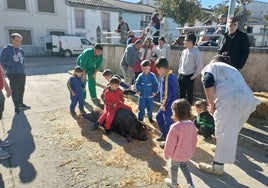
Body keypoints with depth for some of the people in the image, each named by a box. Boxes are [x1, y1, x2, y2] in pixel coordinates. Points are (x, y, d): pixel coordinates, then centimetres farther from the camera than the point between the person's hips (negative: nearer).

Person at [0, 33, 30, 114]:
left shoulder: (22, 50, 10)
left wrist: (22, 68, 13)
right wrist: (8, 69, -3)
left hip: (22, 74, 6)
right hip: (13, 75, -6)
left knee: (21, 90, 15)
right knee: (15, 92, 1)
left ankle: (21, 104, 31)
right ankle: (17, 107, 14)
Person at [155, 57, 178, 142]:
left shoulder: (168, 78, -25)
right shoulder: (166, 76, 5)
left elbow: (168, 94, -24)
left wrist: (164, 105, -13)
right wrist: (163, 104, 13)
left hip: (168, 105, -10)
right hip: (165, 104, 10)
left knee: (167, 122, 3)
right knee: (159, 117, 22)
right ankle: (164, 134, 36)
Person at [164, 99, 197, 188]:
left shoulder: (175, 127, -31)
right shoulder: (192, 124, -11)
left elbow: (170, 143, -22)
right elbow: (194, 140, 3)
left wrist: (166, 153, -5)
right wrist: (192, 151, 18)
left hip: (177, 155, -5)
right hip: (187, 154, 5)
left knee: (174, 167, 20)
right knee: (184, 165, 30)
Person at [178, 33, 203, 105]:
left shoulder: (196, 52, -12)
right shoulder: (184, 51, 8)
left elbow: (200, 66, -12)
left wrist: (193, 76, -12)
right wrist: (179, 72, 11)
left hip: (189, 77, -6)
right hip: (181, 76, 6)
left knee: (189, 94, 6)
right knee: (181, 93, 15)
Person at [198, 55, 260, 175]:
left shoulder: (211, 66, 16)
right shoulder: (232, 69, 37)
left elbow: (208, 82, -6)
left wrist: (211, 105, 0)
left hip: (231, 101, -7)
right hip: (248, 100, 8)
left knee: (224, 134, 1)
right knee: (232, 131, 26)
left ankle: (218, 166, 10)